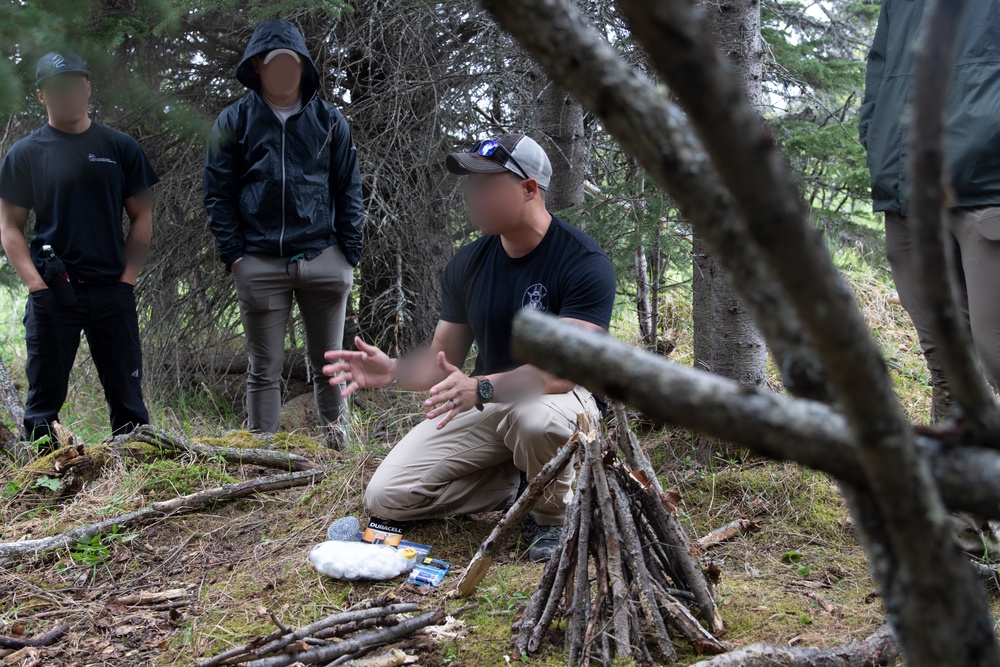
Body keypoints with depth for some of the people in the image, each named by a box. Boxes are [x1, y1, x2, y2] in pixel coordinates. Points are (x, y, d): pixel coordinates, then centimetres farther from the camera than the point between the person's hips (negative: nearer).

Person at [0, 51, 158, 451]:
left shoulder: (120, 148, 9)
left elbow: (142, 218, 9)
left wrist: (127, 280, -2)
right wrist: (36, 285, -9)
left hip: (112, 292, 1)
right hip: (52, 294, -1)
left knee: (127, 400, 4)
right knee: (44, 399, 3)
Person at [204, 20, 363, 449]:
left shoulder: (329, 120, 9)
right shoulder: (234, 121, 6)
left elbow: (348, 191, 9)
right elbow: (217, 193, 6)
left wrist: (350, 255, 1)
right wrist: (233, 254, -3)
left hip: (324, 260, 1)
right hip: (260, 264, 0)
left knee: (329, 365, 7)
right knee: (265, 369, 5)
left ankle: (337, 447, 18)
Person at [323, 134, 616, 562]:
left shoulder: (584, 262, -19)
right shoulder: (467, 264, 0)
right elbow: (442, 360, 3)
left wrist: (481, 388, -43)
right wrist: (392, 371, -19)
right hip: (485, 404, 5)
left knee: (537, 417, -43)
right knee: (385, 498, -8)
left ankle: (553, 517, -10)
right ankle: (517, 484, 8)